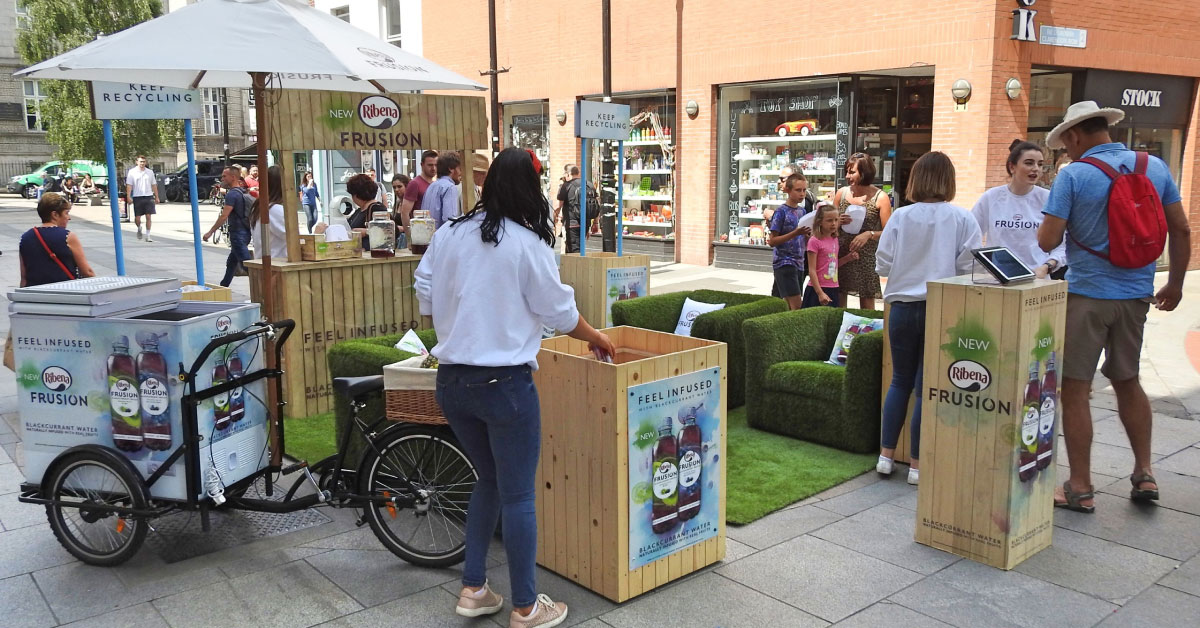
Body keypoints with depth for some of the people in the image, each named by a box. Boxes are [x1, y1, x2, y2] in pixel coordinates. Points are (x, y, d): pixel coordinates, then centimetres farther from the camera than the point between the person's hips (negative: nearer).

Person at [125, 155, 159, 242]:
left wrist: (156, 197, 12)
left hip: (148, 196, 2)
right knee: (137, 218, 1)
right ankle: (139, 228, 34)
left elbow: (154, 185, 15)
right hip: (137, 197, -2)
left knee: (148, 217, -3)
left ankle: (148, 236, 3)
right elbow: (129, 185, -3)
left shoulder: (150, 172, 10)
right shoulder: (132, 172, 2)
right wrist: (128, 197, -13)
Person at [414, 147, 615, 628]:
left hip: (451, 381, 6)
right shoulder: (528, 244, -11)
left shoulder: (450, 233, 4)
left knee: (489, 481, 22)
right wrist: (597, 338, 16)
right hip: (504, 384, -6)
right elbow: (561, 313, -2)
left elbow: (426, 297, 10)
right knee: (518, 495, 5)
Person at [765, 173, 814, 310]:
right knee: (796, 305, -14)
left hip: (799, 263, 7)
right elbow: (772, 241, -11)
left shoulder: (802, 210, 11)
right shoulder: (781, 211, -8)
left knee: (789, 304, 9)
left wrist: (808, 234, -3)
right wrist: (795, 233, -21)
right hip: (784, 263, -7)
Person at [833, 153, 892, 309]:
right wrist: (838, 222, -7)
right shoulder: (841, 193, 6)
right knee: (838, 305, 7)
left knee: (867, 307, 5)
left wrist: (869, 234, -22)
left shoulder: (880, 198, -5)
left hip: (867, 259, -3)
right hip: (841, 255, 3)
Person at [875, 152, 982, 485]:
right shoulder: (962, 219, -6)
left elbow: (882, 264, -2)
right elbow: (970, 266, -9)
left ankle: (886, 454, 19)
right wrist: (942, 270, 11)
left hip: (903, 306, 2)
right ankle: (917, 464, 12)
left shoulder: (901, 217, -3)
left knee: (900, 380, 17)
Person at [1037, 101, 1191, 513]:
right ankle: (1144, 475, 25)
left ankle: (1080, 489, 7)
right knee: (1128, 382, 21)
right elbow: (1181, 231, 8)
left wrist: (1051, 226, 8)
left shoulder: (1073, 175, -11)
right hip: (1136, 295, 6)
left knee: (1074, 390, 2)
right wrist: (1175, 284, 19)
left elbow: (1047, 241, -15)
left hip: (1086, 295, -6)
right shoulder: (1155, 168, 5)